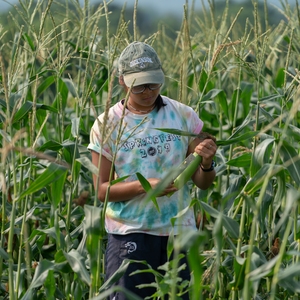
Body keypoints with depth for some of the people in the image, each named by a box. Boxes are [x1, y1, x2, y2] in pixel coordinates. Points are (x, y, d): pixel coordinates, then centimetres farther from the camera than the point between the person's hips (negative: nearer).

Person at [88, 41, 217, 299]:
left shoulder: (184, 117, 2)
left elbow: (203, 183, 5)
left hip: (178, 231, 2)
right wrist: (144, 186, -21)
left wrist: (207, 164, -19)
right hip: (129, 234, -2)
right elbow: (102, 189, -4)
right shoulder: (107, 125, -3)